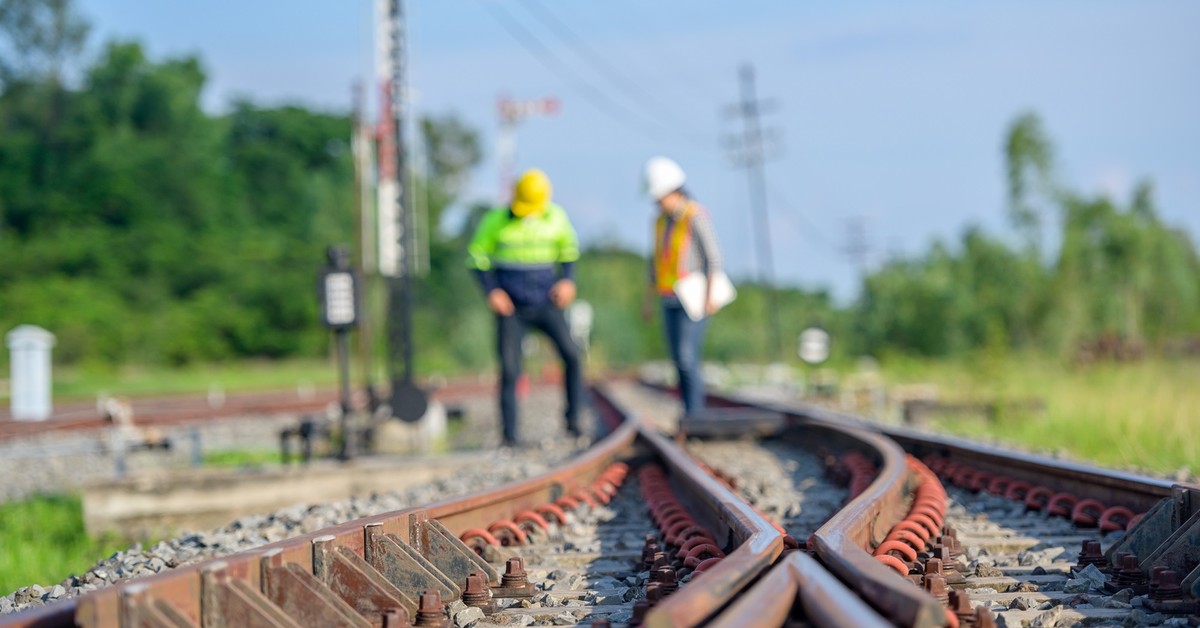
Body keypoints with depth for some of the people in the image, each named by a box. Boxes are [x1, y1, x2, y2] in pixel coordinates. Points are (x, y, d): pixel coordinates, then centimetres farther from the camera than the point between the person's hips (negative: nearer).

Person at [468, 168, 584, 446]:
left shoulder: (556, 217, -3)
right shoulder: (496, 220, -9)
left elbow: (568, 248, 14)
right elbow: (477, 256, 1)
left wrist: (568, 280, -2)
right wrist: (491, 291, -11)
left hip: (545, 302, 2)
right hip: (510, 306, -1)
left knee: (571, 353, -16)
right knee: (509, 369, -8)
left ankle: (573, 418, -4)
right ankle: (509, 434, 3)